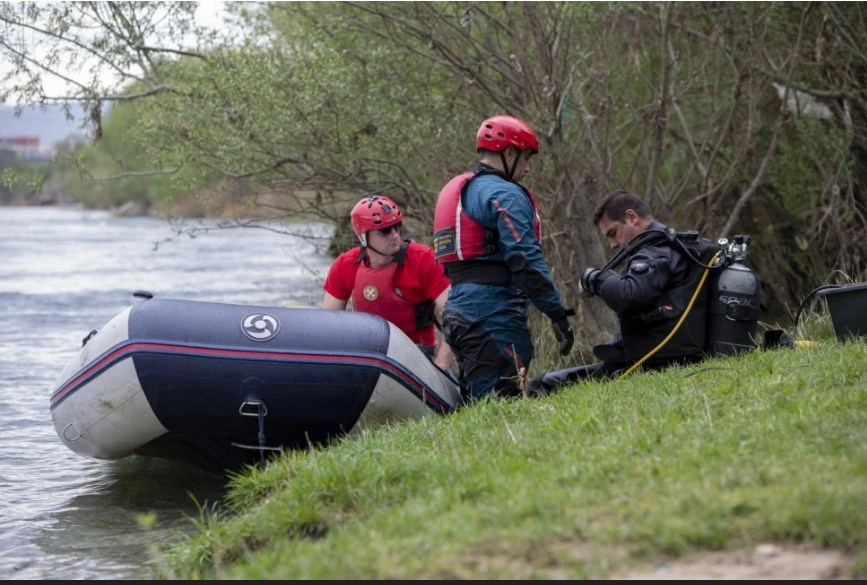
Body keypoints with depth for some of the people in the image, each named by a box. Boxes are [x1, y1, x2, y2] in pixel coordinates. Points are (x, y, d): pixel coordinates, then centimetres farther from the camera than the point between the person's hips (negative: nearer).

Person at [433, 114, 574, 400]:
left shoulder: (454, 191, 22)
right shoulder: (504, 194, -8)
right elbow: (526, 260, -16)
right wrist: (558, 314, -14)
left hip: (458, 310, 9)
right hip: (495, 313, -9)